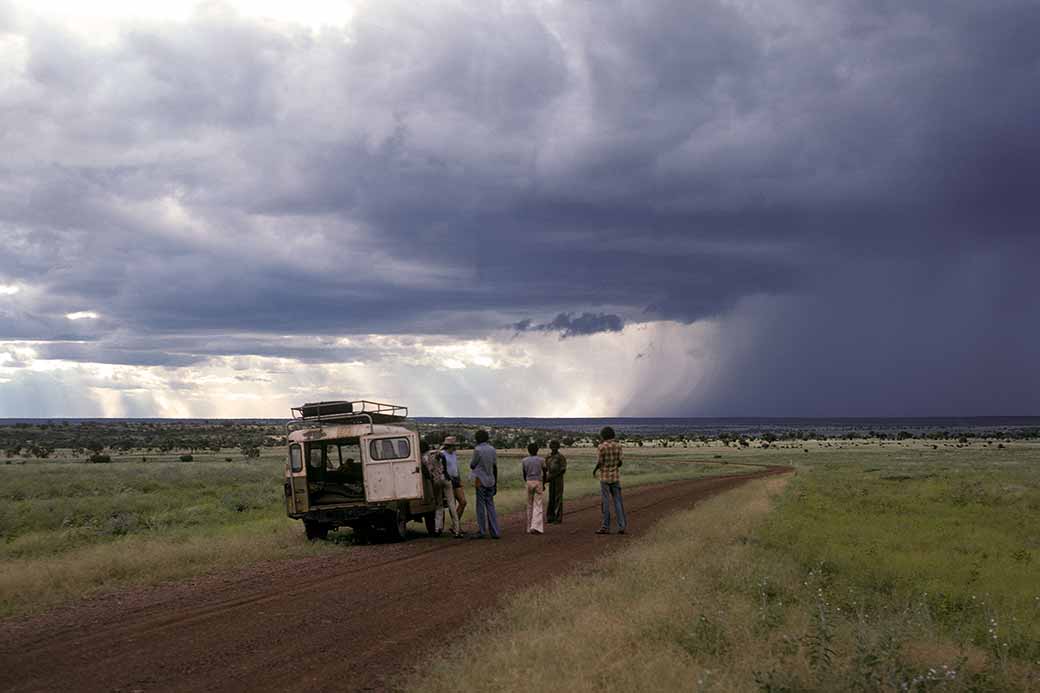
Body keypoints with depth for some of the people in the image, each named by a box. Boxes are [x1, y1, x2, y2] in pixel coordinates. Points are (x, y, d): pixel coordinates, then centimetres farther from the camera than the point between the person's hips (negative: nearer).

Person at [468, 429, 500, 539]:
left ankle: (481, 531, 1)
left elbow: (472, 465, -4)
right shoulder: (492, 450, 7)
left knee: (481, 506, 0)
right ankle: (495, 532, 5)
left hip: (481, 481, -6)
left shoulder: (478, 450, -10)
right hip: (491, 481, 6)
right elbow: (495, 468, 10)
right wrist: (495, 483, 15)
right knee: (490, 506, 9)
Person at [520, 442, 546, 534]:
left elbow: (524, 474, 7)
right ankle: (536, 526, -16)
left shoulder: (524, 461, 4)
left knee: (530, 506, 12)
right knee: (539, 505, -3)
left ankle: (530, 528, 13)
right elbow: (544, 473, 3)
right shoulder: (541, 459, -1)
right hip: (538, 482, -3)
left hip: (529, 482, 3)